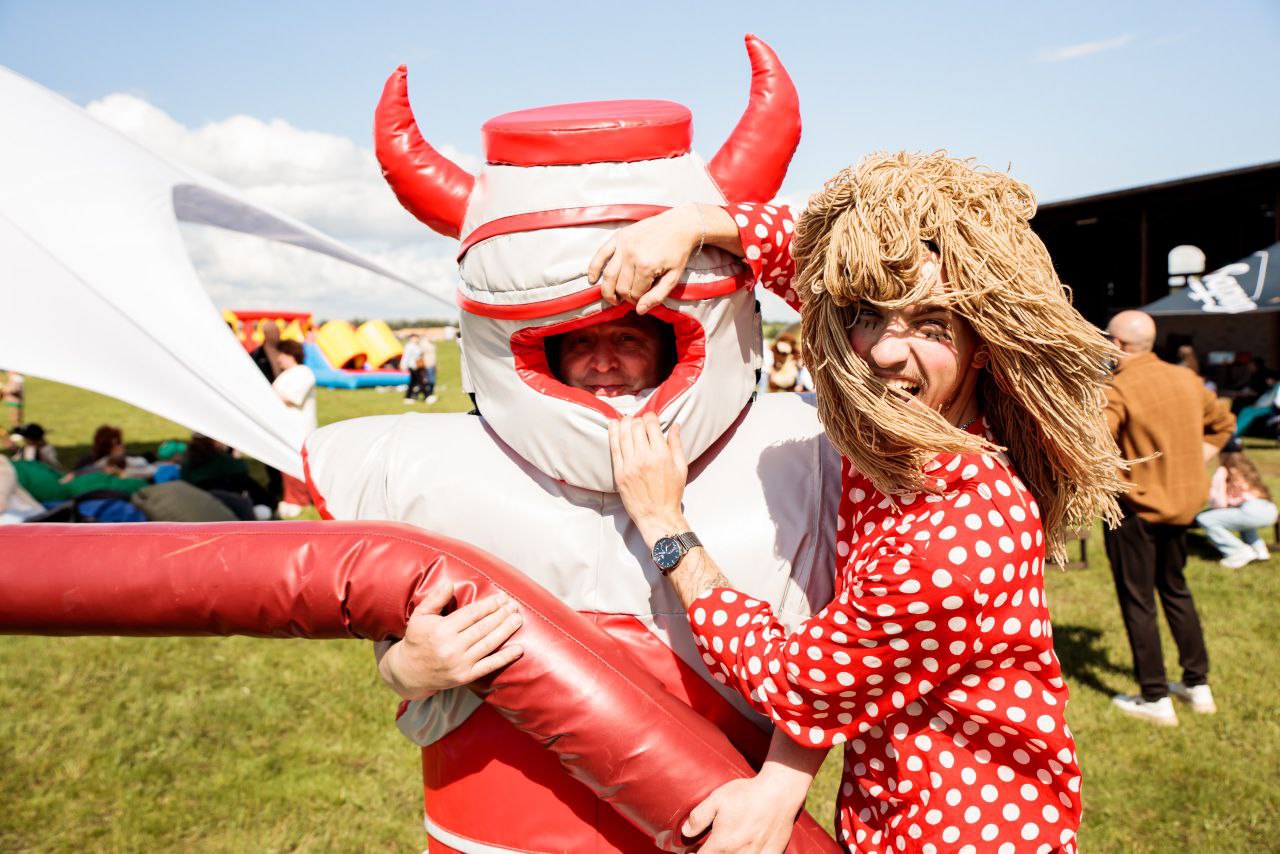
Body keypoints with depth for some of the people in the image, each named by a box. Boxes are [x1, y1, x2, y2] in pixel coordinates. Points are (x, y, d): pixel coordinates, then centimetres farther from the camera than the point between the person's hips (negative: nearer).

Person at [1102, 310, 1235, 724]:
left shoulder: (1117, 391, -19)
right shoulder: (1186, 379, 3)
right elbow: (1222, 423, 17)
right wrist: (1190, 467, 15)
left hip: (1135, 507, -7)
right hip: (1182, 502, 7)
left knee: (1137, 600, 5)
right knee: (1175, 589, 22)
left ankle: (1155, 699, 13)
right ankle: (1198, 685, 29)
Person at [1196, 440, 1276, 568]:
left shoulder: (1223, 471, 2)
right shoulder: (1246, 467, 24)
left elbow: (1219, 504, -3)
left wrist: (1211, 488, 14)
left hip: (1254, 512, -9)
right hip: (1270, 511, 9)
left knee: (1203, 519, -8)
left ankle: (1240, 552, -8)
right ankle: (1259, 549, 26)